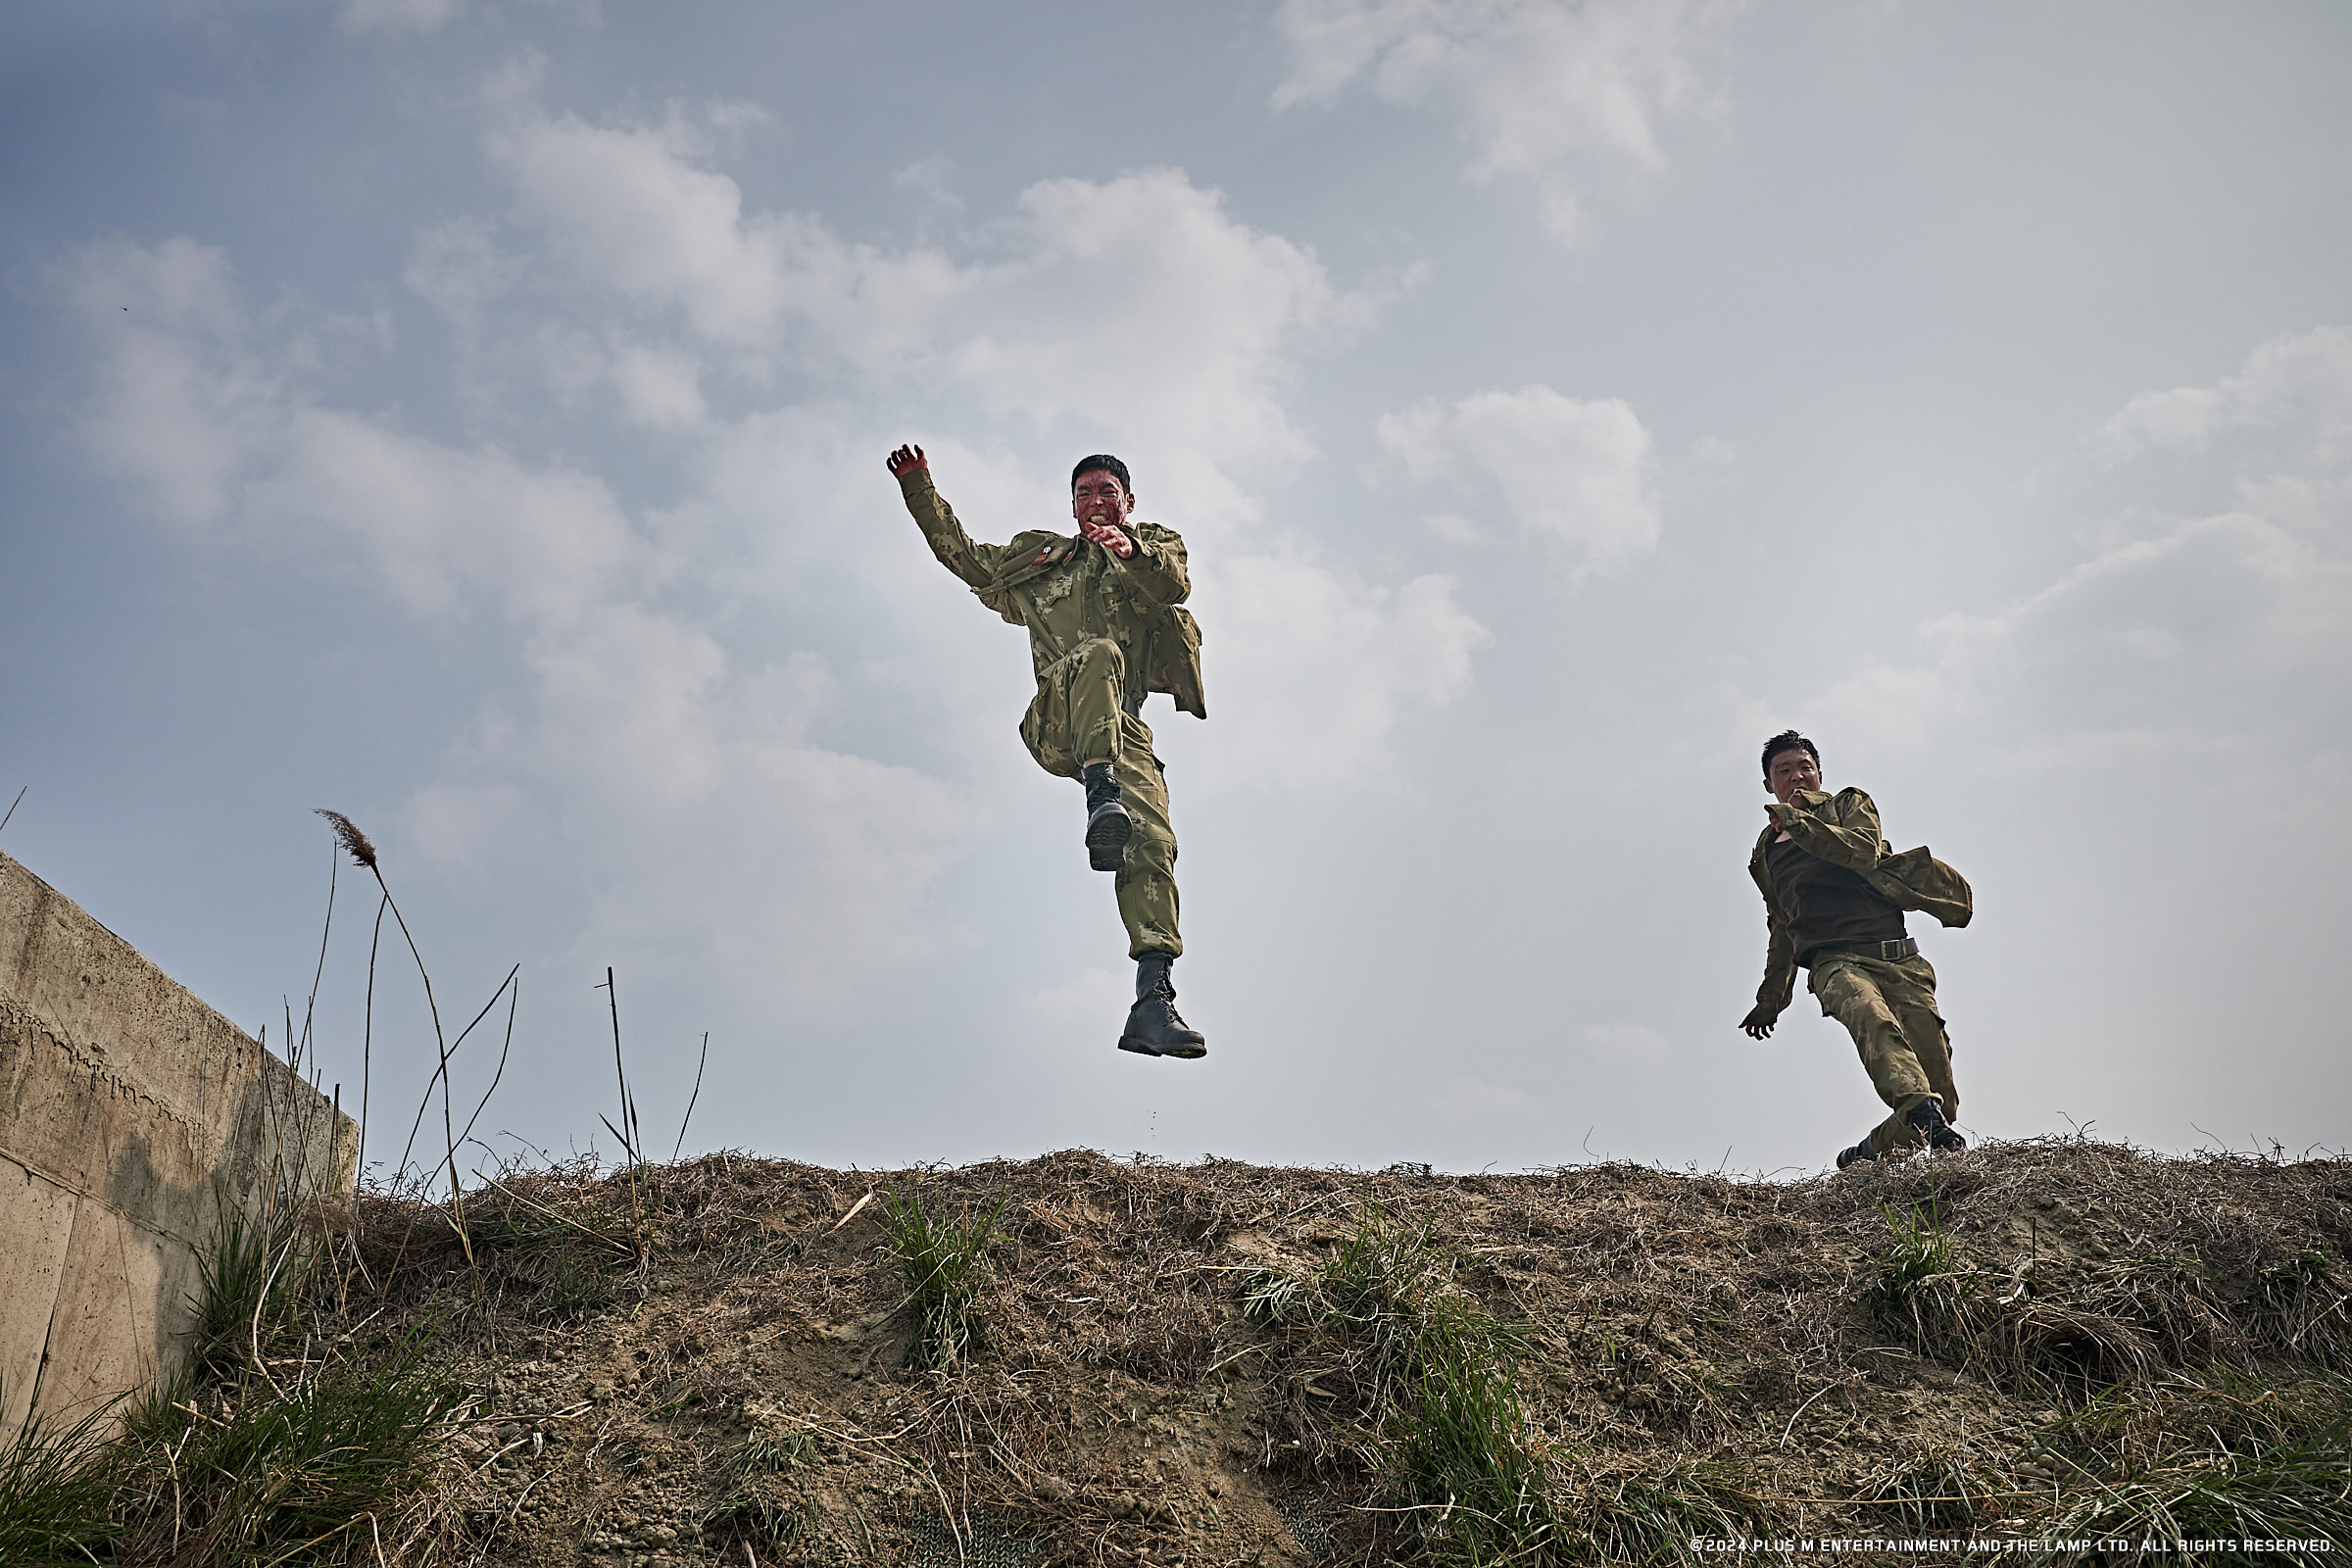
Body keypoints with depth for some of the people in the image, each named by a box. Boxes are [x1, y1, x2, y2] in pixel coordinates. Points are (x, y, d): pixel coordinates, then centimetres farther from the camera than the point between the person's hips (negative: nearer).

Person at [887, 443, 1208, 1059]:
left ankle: (1153, 1004, -27)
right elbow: (963, 555, 36)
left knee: (1153, 843, -21)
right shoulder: (1040, 556, 31)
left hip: (1123, 727, 0)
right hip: (1055, 720, 0)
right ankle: (1102, 801, -53)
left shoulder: (1156, 545, 24)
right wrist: (919, 488, 24)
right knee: (1100, 654, -34)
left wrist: (1131, 551, -23)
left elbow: (1173, 586, 0)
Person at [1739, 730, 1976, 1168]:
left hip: (1898, 957, -1)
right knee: (1869, 1014, -37)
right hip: (1834, 962, 1)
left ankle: (1870, 1152, 10)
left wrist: (1797, 820, -8)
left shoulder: (1849, 805, 17)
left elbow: (1864, 850, -6)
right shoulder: (1767, 854, 26)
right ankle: (1923, 1114, -55)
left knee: (1942, 1098, -11)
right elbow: (1782, 928, 35)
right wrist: (1771, 998, 37)